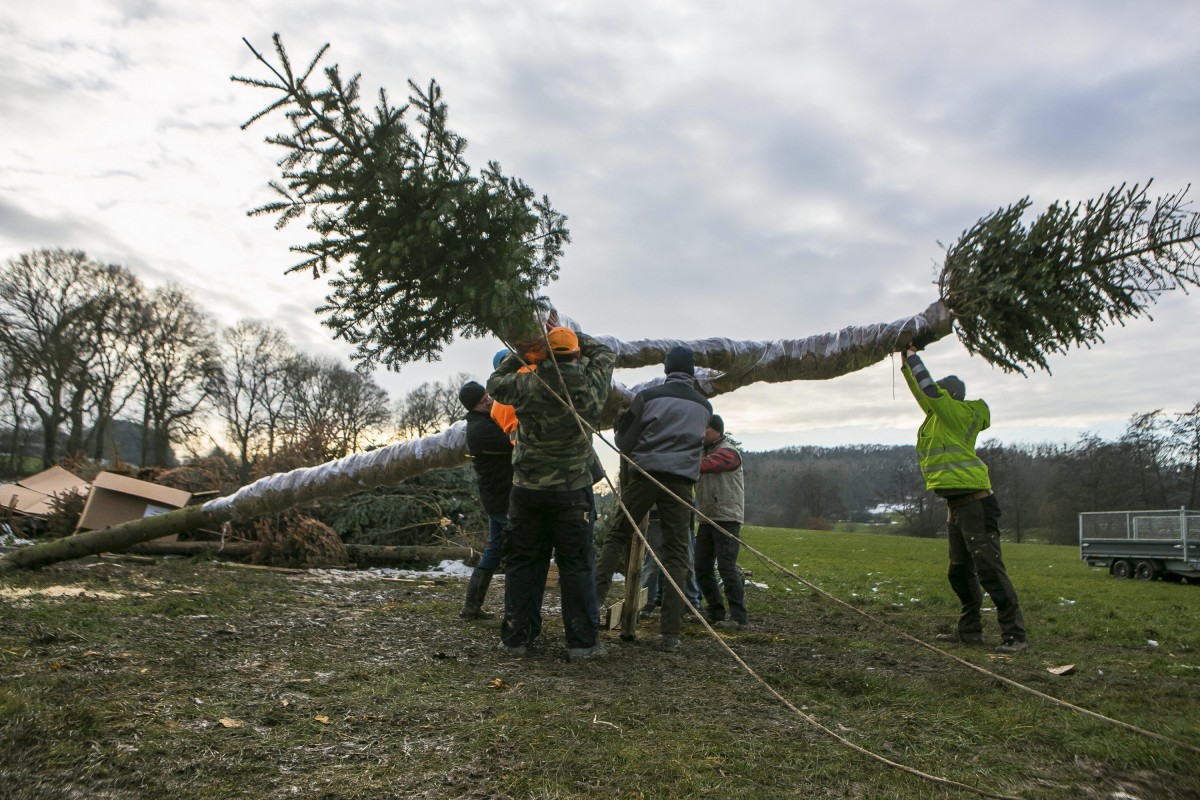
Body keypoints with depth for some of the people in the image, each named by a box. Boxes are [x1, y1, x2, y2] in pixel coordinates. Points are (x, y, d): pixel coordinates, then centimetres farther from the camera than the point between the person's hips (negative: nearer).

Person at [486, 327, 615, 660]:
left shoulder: (526, 385, -10)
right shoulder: (589, 386, -8)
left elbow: (495, 384, 10)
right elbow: (605, 353, 12)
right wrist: (570, 335, 17)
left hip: (527, 488, 1)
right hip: (572, 491, -1)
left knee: (524, 562, 11)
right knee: (575, 564, 6)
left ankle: (515, 637, 17)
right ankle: (582, 641, 9)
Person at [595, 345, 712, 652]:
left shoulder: (648, 396, 4)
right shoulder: (704, 405, 14)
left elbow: (625, 442, 5)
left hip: (644, 473, -2)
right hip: (681, 480, 2)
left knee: (617, 535, 13)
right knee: (676, 553, 4)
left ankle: (597, 594, 0)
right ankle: (671, 632, 2)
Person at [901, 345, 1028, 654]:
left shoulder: (957, 412, -9)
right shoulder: (941, 415, 15)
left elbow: (928, 389, -20)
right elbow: (923, 391, 25)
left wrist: (912, 357, -8)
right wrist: (906, 362, 18)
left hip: (975, 503, -10)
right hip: (956, 505, 10)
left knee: (989, 571, -9)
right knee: (960, 572, 15)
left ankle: (1014, 635, -4)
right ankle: (970, 631, 25)